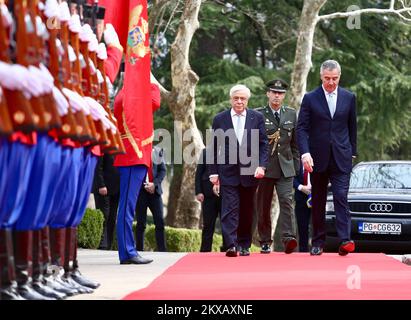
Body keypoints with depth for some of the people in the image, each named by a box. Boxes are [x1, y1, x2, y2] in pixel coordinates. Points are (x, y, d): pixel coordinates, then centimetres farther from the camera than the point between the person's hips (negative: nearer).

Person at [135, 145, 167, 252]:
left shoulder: (157, 151, 11)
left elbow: (163, 170, 9)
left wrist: (154, 184, -7)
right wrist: (144, 185, -8)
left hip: (154, 190, 2)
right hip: (140, 190, -2)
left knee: (160, 222, -4)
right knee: (141, 223, -1)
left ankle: (162, 250, -4)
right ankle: (139, 250, 2)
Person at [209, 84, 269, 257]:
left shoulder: (257, 118, 6)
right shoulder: (220, 119, 5)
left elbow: (263, 144, 5)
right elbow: (214, 147, 6)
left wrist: (261, 165, -8)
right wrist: (214, 172, 1)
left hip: (249, 171, 1)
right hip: (228, 172, -1)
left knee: (247, 211, 7)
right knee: (229, 209, -10)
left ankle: (244, 245, 16)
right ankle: (231, 245, -16)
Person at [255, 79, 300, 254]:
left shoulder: (291, 114, 12)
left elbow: (295, 142, 15)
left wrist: (296, 165, 9)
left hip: (285, 167, 1)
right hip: (265, 167, -1)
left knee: (286, 201, -13)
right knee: (263, 206, 3)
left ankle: (288, 238, -22)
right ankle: (265, 242, 11)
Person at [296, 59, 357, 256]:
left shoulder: (349, 98, 7)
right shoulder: (310, 98, 1)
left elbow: (352, 127, 15)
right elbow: (302, 128, -3)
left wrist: (352, 152, 13)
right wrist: (305, 153, -16)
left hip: (341, 159, 0)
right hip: (318, 158, 0)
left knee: (341, 197, -12)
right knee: (318, 202, 7)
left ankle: (345, 241, -21)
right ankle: (318, 242, 13)